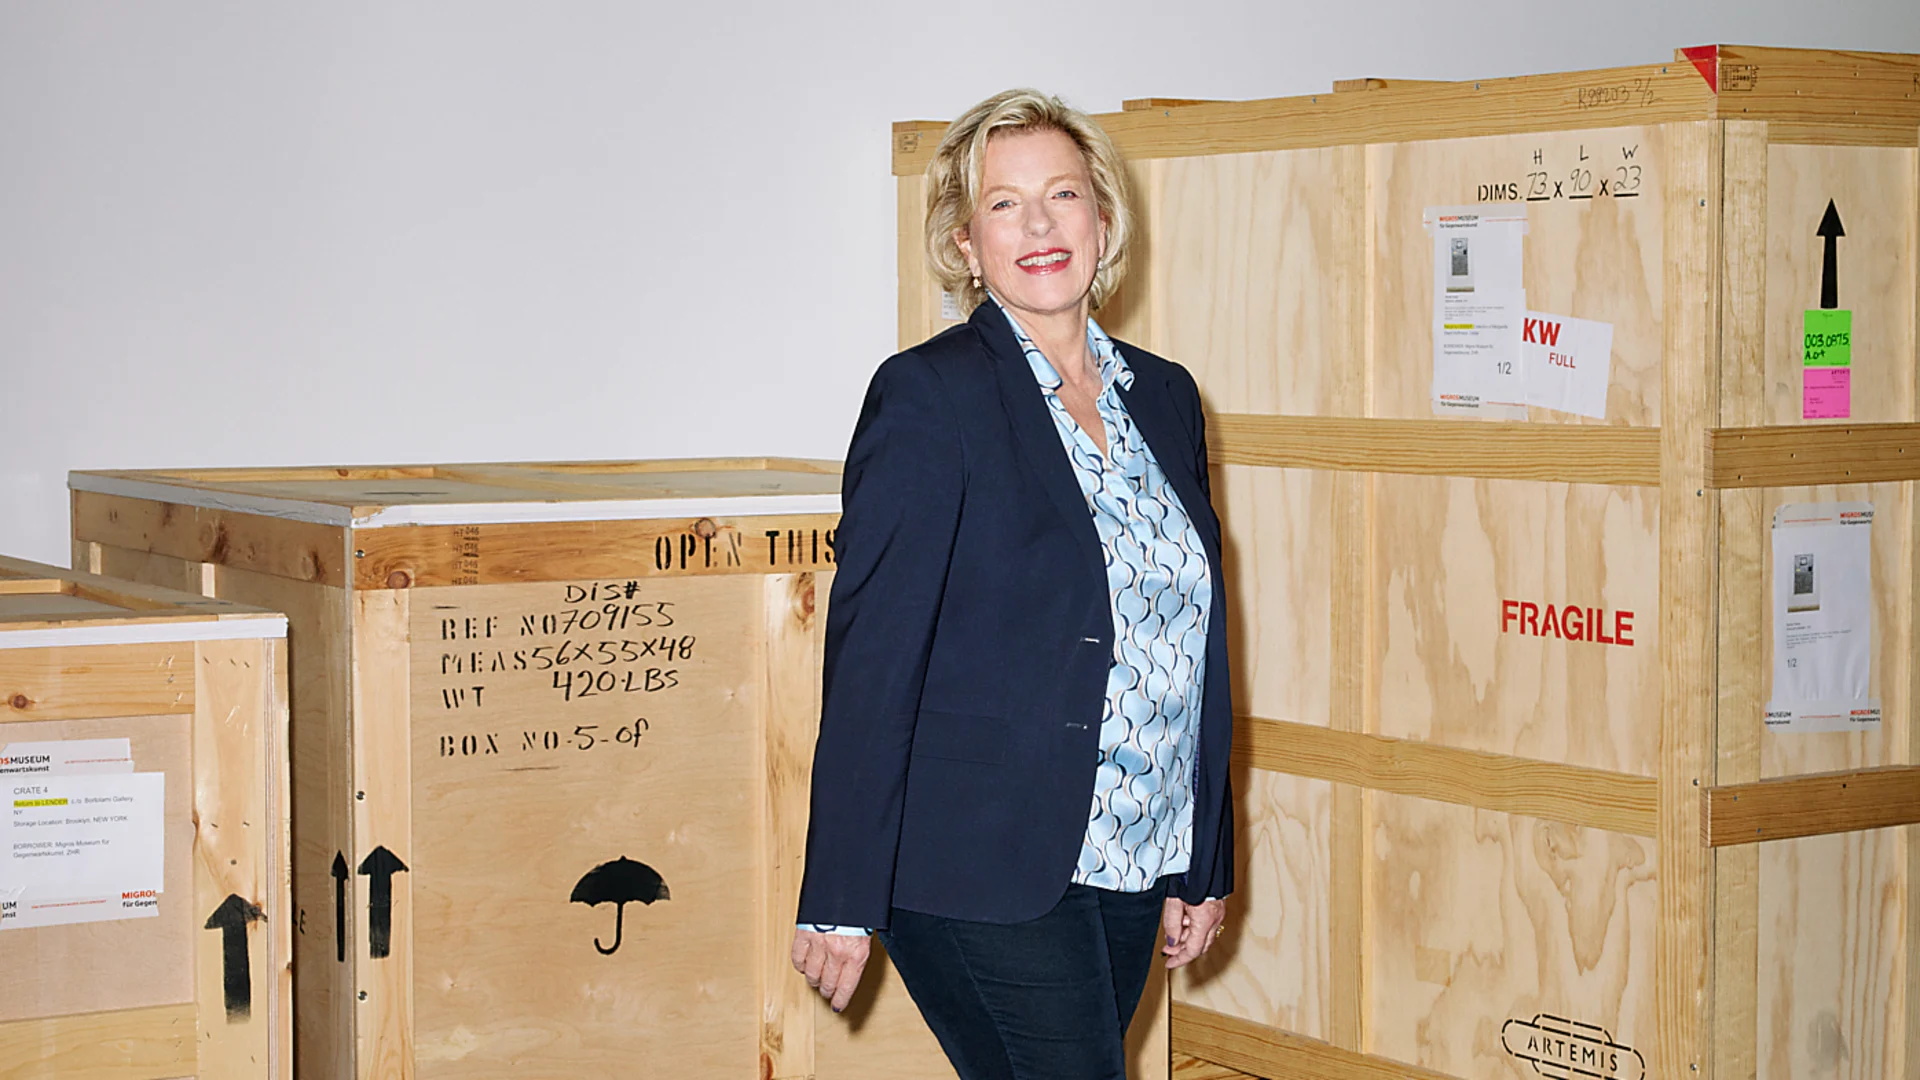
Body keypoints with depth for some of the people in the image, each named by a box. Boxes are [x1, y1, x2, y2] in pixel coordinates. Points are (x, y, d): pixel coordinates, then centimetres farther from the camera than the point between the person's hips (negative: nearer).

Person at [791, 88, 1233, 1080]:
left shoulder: (1165, 397, 12)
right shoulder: (929, 394, -8)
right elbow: (870, 653, -11)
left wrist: (1205, 866, 17)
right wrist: (841, 901, -14)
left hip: (1129, 874, 6)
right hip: (980, 879, -6)